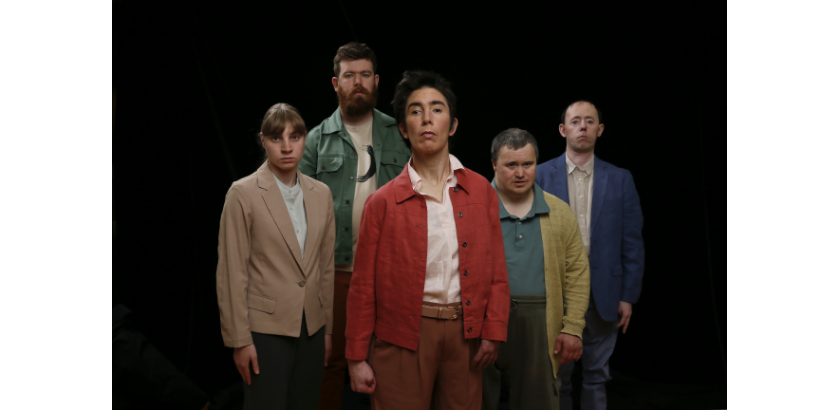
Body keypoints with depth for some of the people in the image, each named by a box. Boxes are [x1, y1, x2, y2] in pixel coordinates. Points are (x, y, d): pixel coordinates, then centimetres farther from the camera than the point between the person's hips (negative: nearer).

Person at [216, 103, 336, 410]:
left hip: (312, 328, 5)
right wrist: (239, 339, -9)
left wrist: (328, 328, 11)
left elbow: (326, 266, 12)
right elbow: (231, 272, -8)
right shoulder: (243, 193, -7)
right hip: (267, 329, -5)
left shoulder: (320, 194, 7)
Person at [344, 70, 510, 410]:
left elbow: (496, 270, 6)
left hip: (466, 333, 2)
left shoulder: (481, 191, 6)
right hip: (403, 336, -2)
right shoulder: (382, 202, -1)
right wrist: (357, 357, -2)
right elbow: (363, 286, -1)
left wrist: (493, 332, -3)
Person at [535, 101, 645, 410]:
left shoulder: (620, 179, 5)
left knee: (596, 375, 8)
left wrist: (629, 296, -1)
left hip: (603, 296, 1)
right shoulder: (541, 175, 2)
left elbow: (632, 243, 4)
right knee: (557, 375, 7)